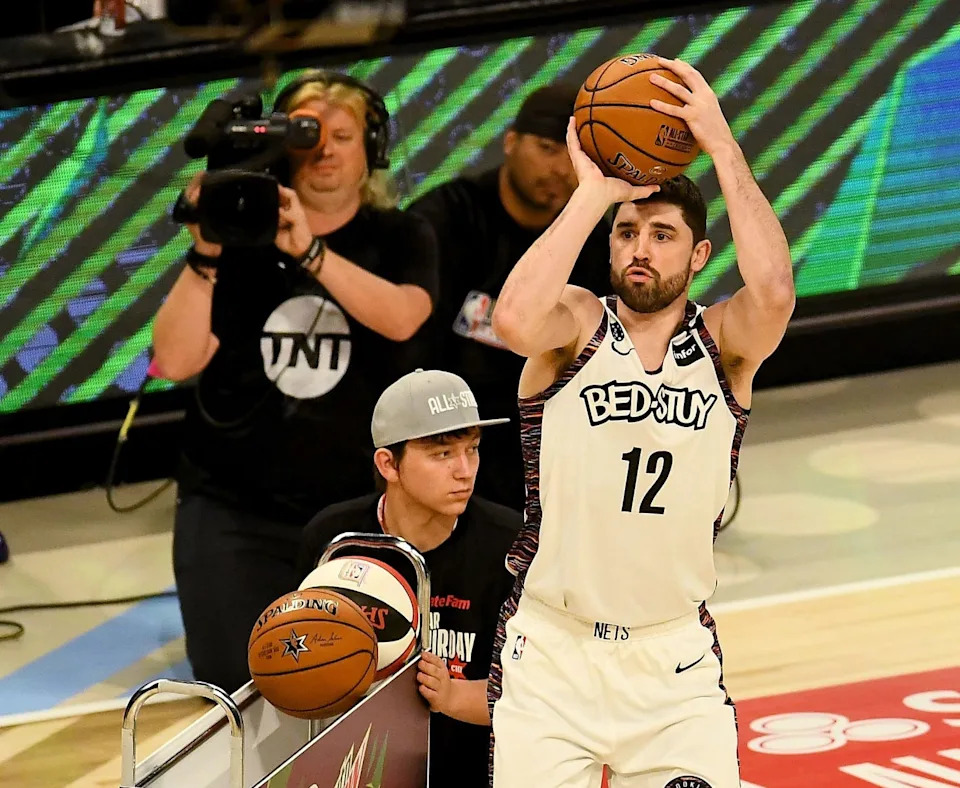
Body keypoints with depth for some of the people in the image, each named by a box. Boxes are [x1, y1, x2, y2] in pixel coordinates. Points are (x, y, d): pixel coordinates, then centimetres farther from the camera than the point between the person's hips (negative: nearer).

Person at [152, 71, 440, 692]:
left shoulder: (401, 238, 3)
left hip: (364, 503, 0)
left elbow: (400, 318, -19)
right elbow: (175, 362, -7)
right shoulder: (243, 236, 1)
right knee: (241, 679, -11)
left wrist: (308, 250, -28)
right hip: (237, 505, 0)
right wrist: (204, 257, -19)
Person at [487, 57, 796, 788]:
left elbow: (774, 292, -25)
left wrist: (721, 142, -22)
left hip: (675, 657, 1)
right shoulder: (579, 327, -5)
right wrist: (595, 192, -22)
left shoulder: (724, 343, -2)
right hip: (550, 648, -1)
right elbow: (516, 319, -30)